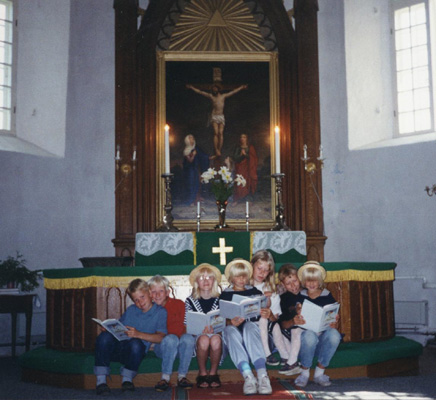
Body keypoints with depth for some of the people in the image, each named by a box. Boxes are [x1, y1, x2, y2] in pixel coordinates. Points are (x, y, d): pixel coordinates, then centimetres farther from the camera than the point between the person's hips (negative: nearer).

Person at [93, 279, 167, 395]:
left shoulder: (160, 312, 5)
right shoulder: (130, 310, 21)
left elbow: (160, 337, -9)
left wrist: (138, 334, -22)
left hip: (133, 351, -3)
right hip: (117, 347, 4)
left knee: (136, 343, -38)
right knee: (105, 336, -28)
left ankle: (127, 379, -14)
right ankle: (101, 380, -26)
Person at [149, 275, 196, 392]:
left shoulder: (179, 304, 6)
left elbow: (182, 327, 0)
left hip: (180, 346, 1)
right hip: (162, 345, -1)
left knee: (188, 338, -32)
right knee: (171, 339, -34)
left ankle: (182, 376, -23)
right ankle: (165, 378, -29)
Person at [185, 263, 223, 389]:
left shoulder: (220, 301, 10)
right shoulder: (190, 301, 8)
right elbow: (186, 326, 4)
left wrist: (214, 328, -15)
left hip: (216, 333, 0)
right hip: (196, 336, 0)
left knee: (215, 339, -36)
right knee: (204, 339, -36)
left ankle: (213, 373, -15)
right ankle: (202, 373, -14)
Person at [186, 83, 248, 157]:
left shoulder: (224, 96, 12)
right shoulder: (211, 96, 10)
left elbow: (234, 91, 17)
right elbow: (200, 92, 12)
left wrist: (241, 87, 17)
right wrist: (192, 87, 11)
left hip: (221, 116, 1)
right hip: (214, 116, -1)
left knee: (221, 133, -11)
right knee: (216, 133, -14)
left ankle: (219, 150, -13)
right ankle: (216, 150, -19)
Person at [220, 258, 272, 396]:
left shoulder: (255, 292, 20)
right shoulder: (225, 294, 16)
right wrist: (231, 322, -19)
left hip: (252, 325, 0)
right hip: (233, 328, 0)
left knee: (249, 326, -36)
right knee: (230, 330, -37)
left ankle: (262, 375, -52)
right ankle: (248, 377, -52)